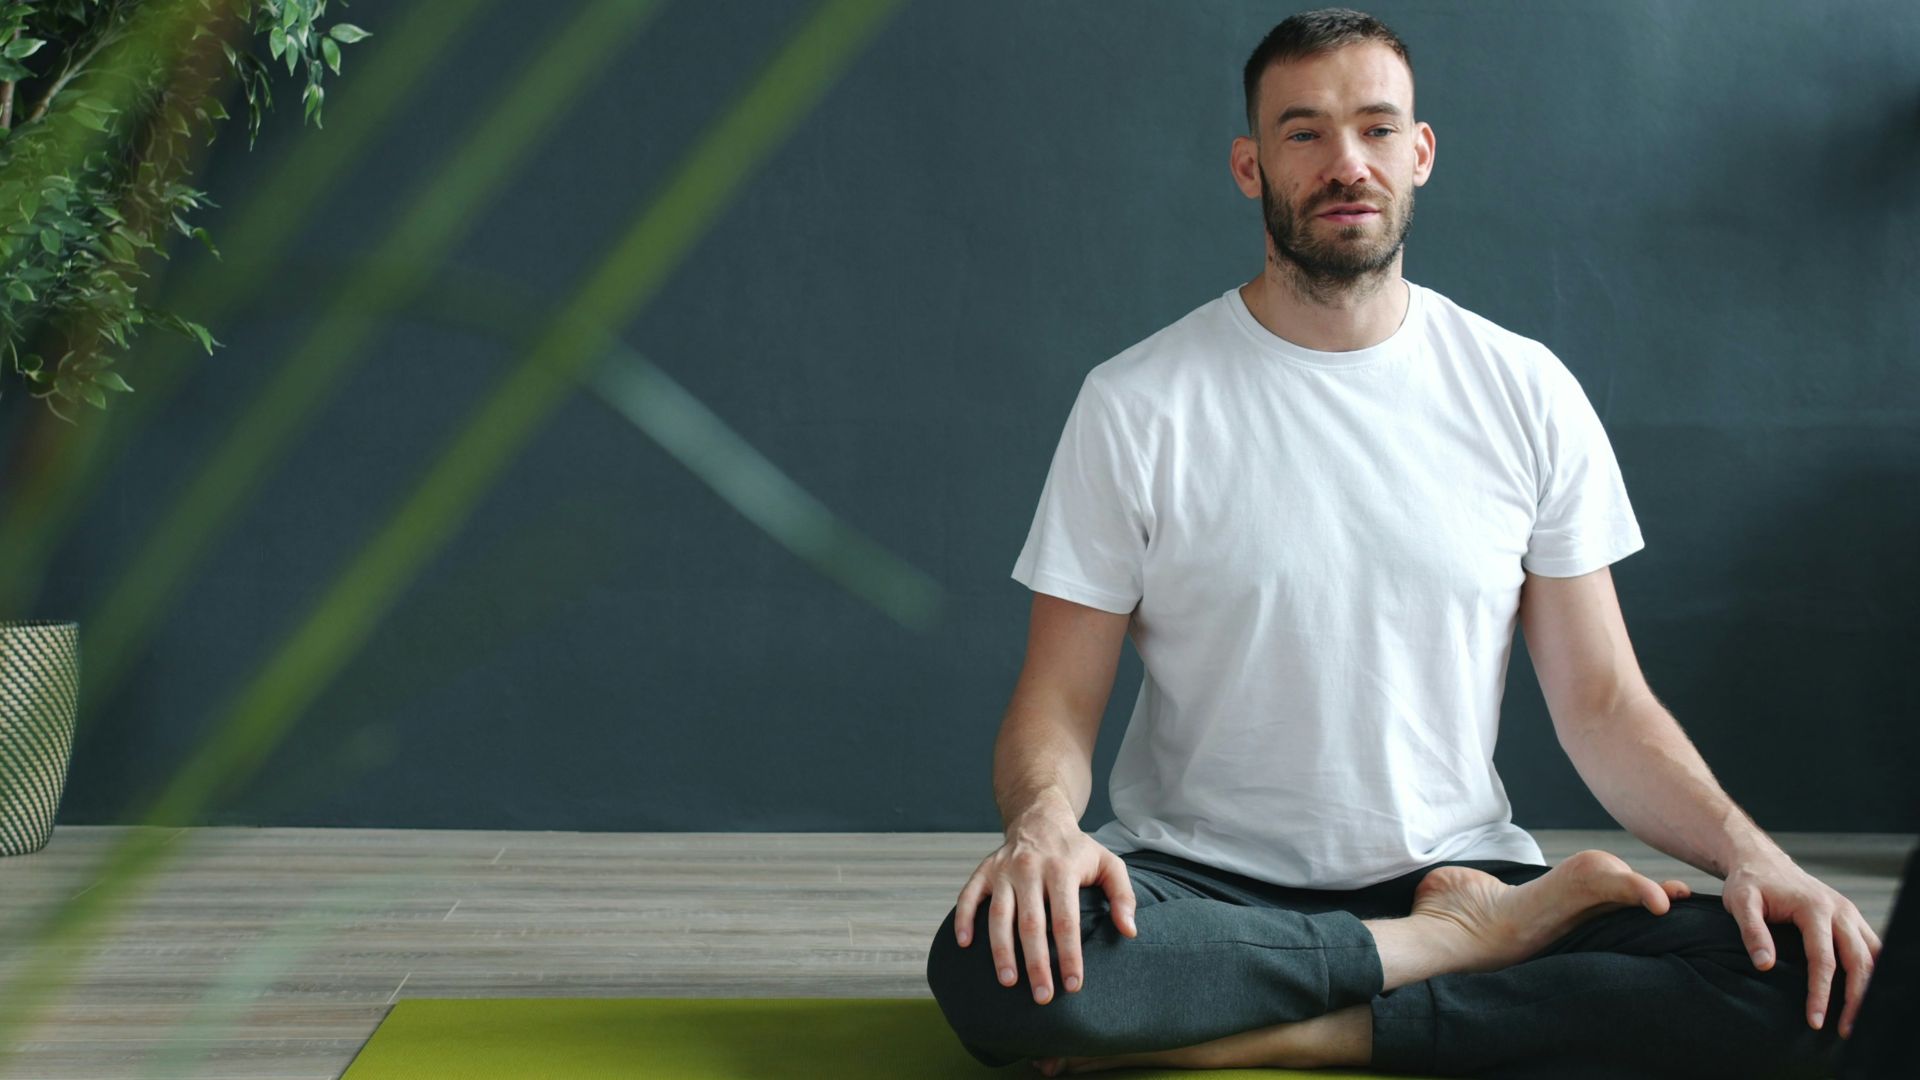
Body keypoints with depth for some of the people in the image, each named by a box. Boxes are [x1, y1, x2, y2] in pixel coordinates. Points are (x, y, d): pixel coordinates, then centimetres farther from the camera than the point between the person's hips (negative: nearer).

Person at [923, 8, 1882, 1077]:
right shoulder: (1137, 406, -2)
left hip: (1459, 865, 2)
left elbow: (1601, 701, 5)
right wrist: (1044, 820, -27)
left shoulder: (1527, 393, 4)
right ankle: (1456, 943, -15)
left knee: (1791, 975, -24)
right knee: (996, 968, -34)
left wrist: (1748, 849, -13)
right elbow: (1058, 703, -4)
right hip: (1204, 886, -1)